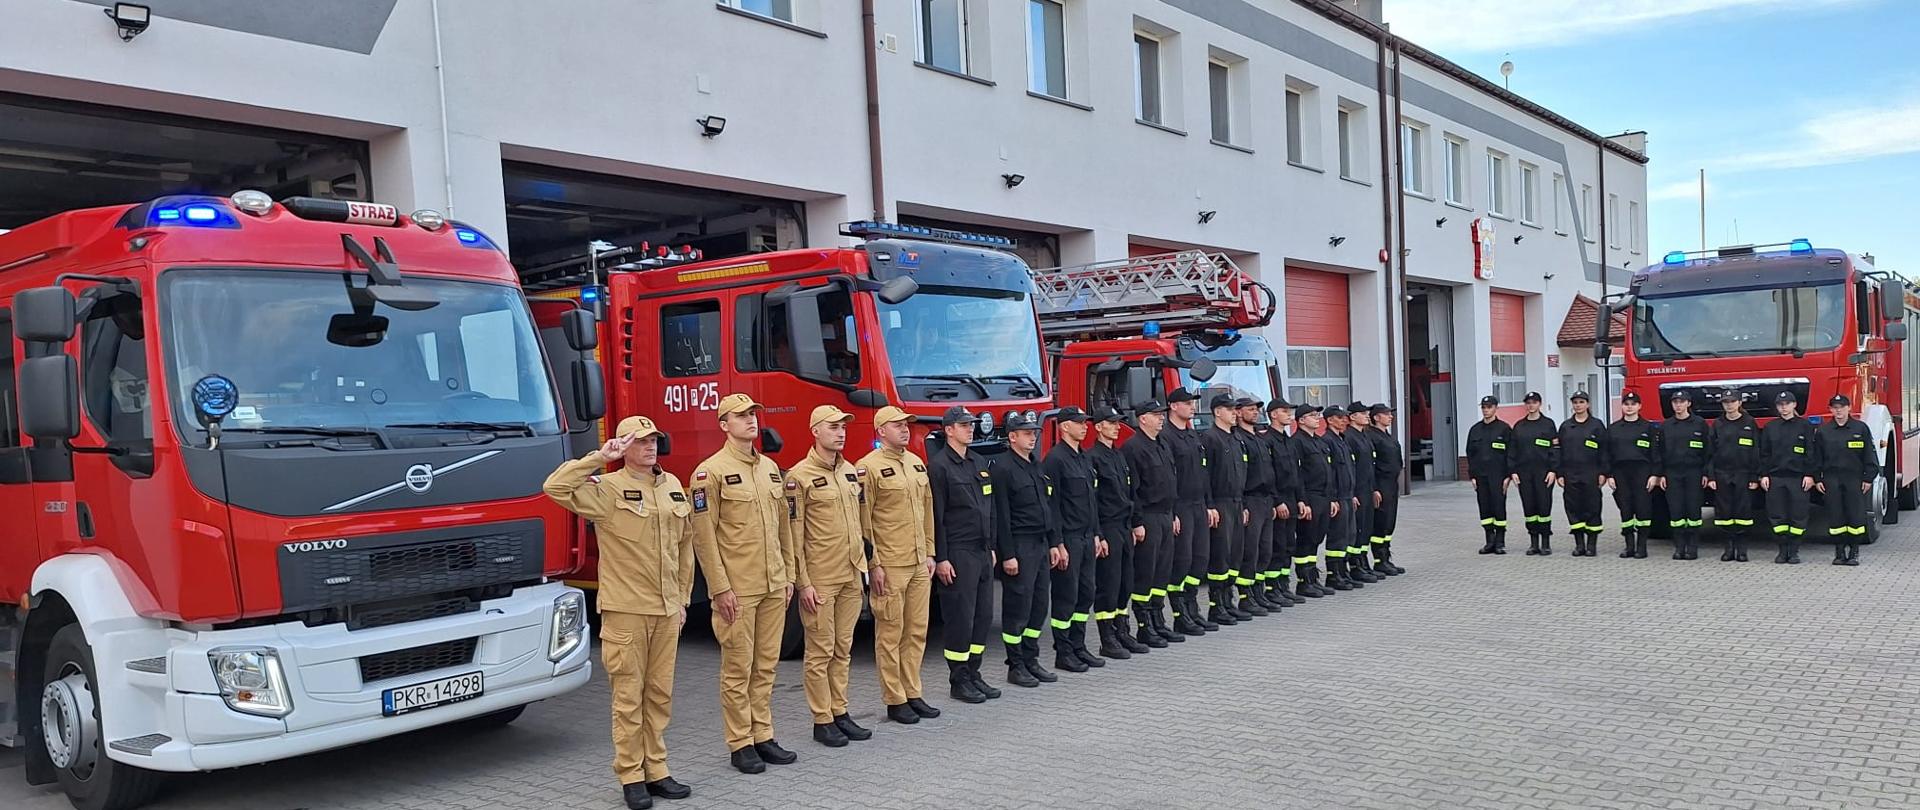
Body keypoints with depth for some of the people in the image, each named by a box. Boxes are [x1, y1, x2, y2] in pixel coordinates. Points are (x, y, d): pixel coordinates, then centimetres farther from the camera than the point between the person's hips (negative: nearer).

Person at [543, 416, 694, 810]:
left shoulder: (672, 486, 11)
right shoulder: (607, 489, -6)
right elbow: (556, 487, -22)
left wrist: (683, 597, 15)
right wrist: (599, 458, -20)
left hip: (667, 610, 5)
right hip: (626, 610, -5)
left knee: (660, 695, 11)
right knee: (629, 697, 1)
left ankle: (656, 771, 21)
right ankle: (631, 777, 12)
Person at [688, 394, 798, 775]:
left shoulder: (770, 468, 13)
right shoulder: (711, 472, -8)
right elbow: (703, 536, -11)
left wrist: (788, 576, 13)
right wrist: (720, 588, -14)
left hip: (774, 587, 6)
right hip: (738, 590, -6)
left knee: (766, 666, 11)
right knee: (738, 669, 2)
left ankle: (763, 736, 21)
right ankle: (741, 744, 12)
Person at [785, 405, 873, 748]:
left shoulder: (853, 472, 11)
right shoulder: (800, 476, -9)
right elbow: (794, 534, -11)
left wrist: (871, 564, 14)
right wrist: (803, 583, -13)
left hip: (852, 577, 6)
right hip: (820, 579, -6)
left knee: (843, 649, 12)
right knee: (820, 652, 1)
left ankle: (840, 713, 22)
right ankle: (822, 721, 10)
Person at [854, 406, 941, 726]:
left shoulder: (917, 463, 14)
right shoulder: (869, 467, -9)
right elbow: (863, 521, -11)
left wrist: (930, 554, 14)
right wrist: (873, 565, -13)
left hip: (919, 565, 7)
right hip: (889, 566, -7)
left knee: (917, 632, 11)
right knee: (890, 635, 1)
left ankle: (912, 695, 22)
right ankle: (895, 701, 9)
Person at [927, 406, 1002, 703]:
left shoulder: (980, 462, 14)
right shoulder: (939, 465, -10)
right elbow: (936, 516, -14)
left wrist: (991, 547, 17)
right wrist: (940, 558, -16)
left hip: (982, 552, 8)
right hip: (957, 554, -8)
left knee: (983, 615, 10)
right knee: (960, 618, -2)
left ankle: (973, 674, 21)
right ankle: (959, 681, 9)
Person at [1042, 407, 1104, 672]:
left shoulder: (1084, 458, 14)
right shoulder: (1055, 459, -13)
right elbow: (1051, 504, -17)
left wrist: (1095, 534, 16)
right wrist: (1058, 544, -19)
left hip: (1086, 538, 9)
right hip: (1068, 538, -8)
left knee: (1085, 594, 12)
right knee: (1066, 596, -2)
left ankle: (1078, 647, 21)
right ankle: (1063, 653, 6)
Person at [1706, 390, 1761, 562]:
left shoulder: (1749, 423, 2)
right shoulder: (1717, 424, 8)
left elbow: (1756, 452, 1)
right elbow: (1711, 452, 7)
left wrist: (1755, 477, -4)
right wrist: (1710, 476, 0)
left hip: (1743, 475, -2)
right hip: (1722, 475, 2)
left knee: (1743, 511, -2)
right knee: (1724, 512, 2)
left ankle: (1741, 548, 7)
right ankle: (1730, 547, 11)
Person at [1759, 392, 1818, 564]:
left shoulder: (1805, 426, 3)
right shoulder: (1770, 428, 10)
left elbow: (1812, 453, 1)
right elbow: (1764, 453, 11)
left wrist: (1810, 475, -6)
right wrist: (1763, 475, 4)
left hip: (1798, 478, -2)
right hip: (1775, 478, 2)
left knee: (1798, 515, -1)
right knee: (1777, 516, 2)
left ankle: (1794, 551, 7)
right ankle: (1783, 549, 11)